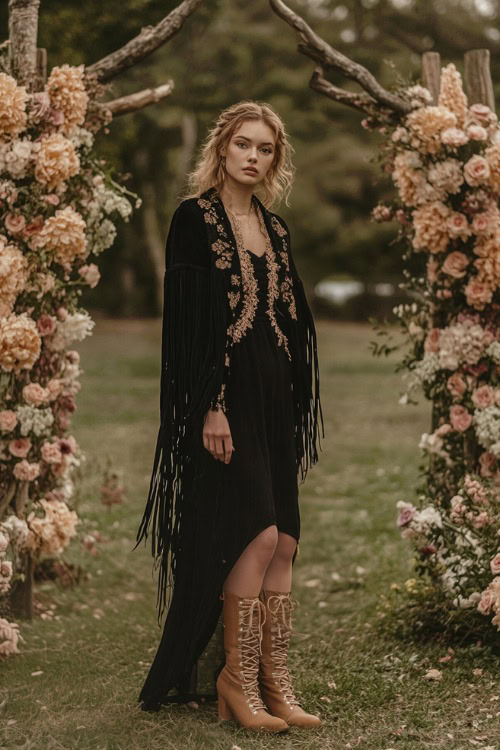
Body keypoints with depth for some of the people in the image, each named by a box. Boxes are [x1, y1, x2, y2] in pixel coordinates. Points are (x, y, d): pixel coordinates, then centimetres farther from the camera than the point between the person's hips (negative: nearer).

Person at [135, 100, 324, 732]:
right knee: (259, 532, -12)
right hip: (225, 393, -7)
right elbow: (188, 317, -12)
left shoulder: (274, 229, 15)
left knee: (283, 542, 3)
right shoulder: (195, 217, -5)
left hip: (275, 397, 7)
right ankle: (236, 678, 1)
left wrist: (295, 408, 13)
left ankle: (274, 681, 9)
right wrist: (211, 406, -18)